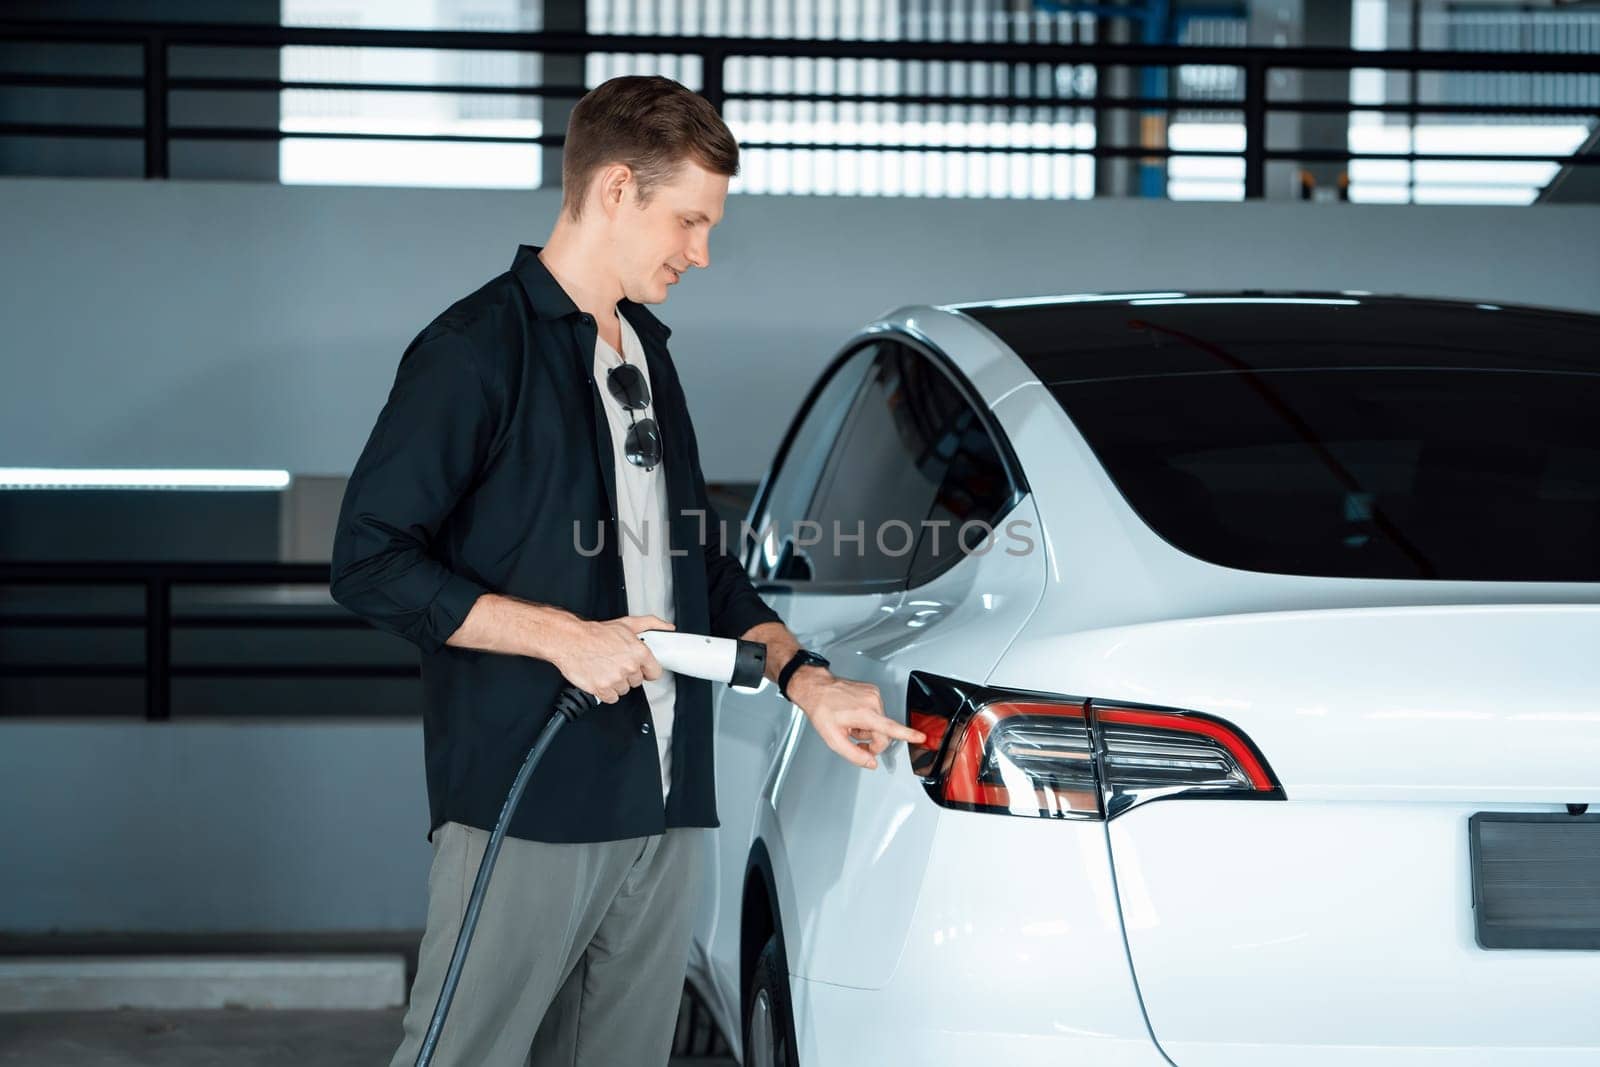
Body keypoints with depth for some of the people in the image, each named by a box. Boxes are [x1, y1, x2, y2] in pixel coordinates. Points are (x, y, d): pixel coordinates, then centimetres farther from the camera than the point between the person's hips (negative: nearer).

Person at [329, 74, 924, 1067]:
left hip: (662, 807, 8)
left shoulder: (648, 354, 19)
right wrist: (559, 634, -17)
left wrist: (807, 680, 11)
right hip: (521, 808, -7)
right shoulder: (477, 350, -7)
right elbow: (370, 562, -12)